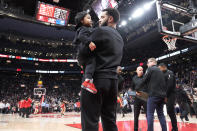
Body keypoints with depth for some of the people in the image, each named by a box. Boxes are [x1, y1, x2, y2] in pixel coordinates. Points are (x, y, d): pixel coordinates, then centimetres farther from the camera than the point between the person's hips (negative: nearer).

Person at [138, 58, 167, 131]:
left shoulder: (150, 69, -2)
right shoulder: (160, 71, 20)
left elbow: (144, 81, -5)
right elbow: (163, 83, 20)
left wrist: (137, 89, 7)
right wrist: (164, 94, 21)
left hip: (153, 95, -8)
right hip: (161, 95, 8)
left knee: (150, 114, -4)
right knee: (161, 114, 13)